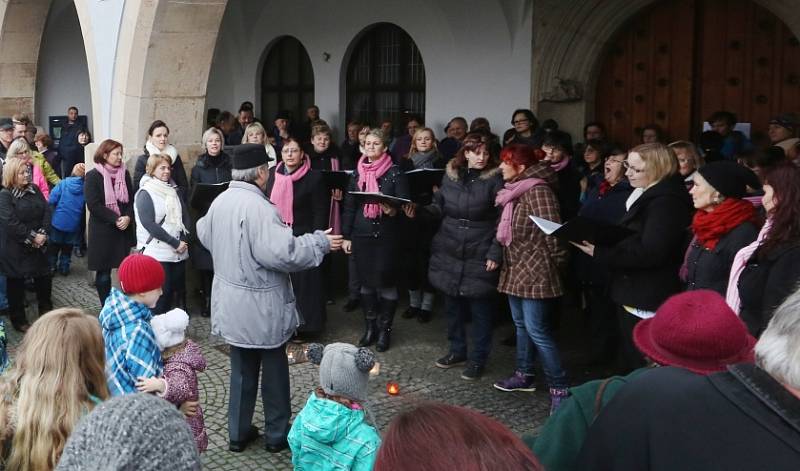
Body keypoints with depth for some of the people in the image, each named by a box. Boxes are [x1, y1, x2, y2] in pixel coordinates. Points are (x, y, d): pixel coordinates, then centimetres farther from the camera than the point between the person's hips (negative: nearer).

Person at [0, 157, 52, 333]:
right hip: (15, 248, -5)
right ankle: (18, 320, 19)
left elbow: (47, 211, 0)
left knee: (44, 278, 11)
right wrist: (32, 237, -20)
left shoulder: (34, 189, 6)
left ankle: (46, 312, 31)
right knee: (16, 283, 6)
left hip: (38, 245, 5)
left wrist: (43, 233, -13)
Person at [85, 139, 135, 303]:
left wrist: (127, 217, -12)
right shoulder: (93, 176, -5)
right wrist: (115, 219, -17)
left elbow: (131, 199, 6)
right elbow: (94, 205, -13)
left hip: (123, 229, 4)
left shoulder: (124, 173, 8)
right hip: (103, 231, -4)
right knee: (103, 273, 4)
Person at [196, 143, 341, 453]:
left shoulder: (220, 201, 2)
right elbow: (282, 253, -31)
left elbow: (204, 234, 21)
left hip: (231, 303, 7)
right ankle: (277, 434, 23)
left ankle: (238, 433, 27)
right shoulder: (258, 207, -25)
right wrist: (321, 242, -19)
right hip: (261, 307, -7)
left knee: (242, 368, 19)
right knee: (274, 369, 10)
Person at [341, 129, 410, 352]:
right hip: (362, 235, 4)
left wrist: (393, 210, -29)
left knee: (385, 283, -1)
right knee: (366, 281, 10)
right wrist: (346, 236, 7)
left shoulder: (395, 173, -5)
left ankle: (385, 329, 14)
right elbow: (349, 206, 10)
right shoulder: (357, 173, 8)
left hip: (386, 235, -4)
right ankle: (370, 327, 23)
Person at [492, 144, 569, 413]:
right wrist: (505, 261, 16)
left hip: (535, 271, -10)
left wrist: (557, 262, -13)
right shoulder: (515, 191, 12)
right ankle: (524, 375, 29)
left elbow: (552, 229, -21)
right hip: (516, 269, 10)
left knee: (536, 330, -9)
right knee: (521, 325, 17)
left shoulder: (537, 190, -18)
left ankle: (559, 388, -2)